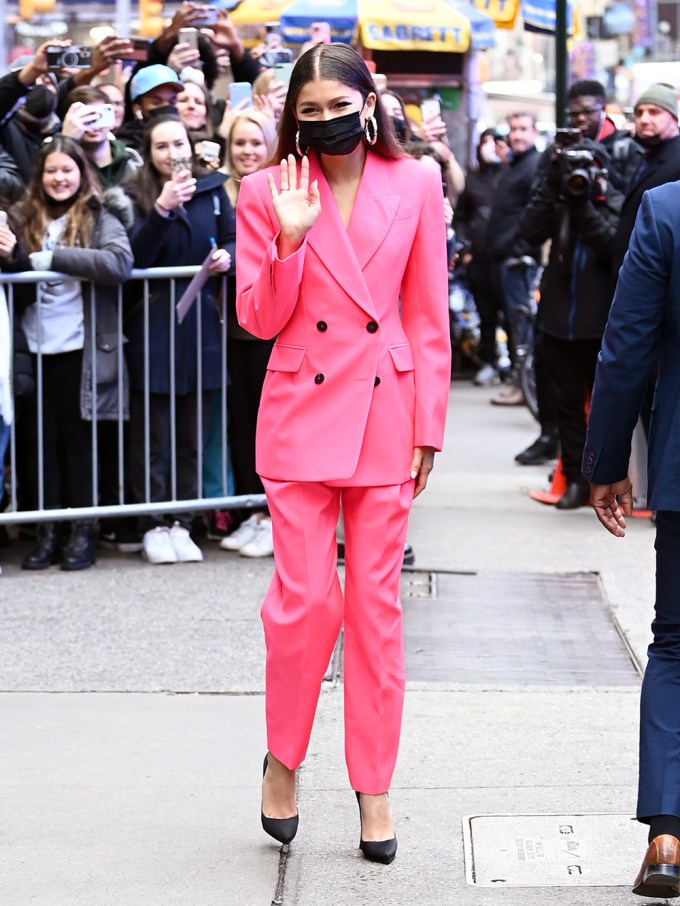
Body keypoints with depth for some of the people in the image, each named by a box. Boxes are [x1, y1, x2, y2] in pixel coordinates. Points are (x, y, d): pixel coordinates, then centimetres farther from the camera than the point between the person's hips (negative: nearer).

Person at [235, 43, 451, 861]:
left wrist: (429, 425, 1)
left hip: (385, 416, 1)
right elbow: (260, 319, -2)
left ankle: (373, 787, 14)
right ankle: (283, 758, 18)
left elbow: (429, 317, 5)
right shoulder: (268, 193, 1)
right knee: (304, 600, -5)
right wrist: (290, 241, -17)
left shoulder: (415, 187, 3)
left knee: (376, 604, 4)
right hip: (301, 412, -1)